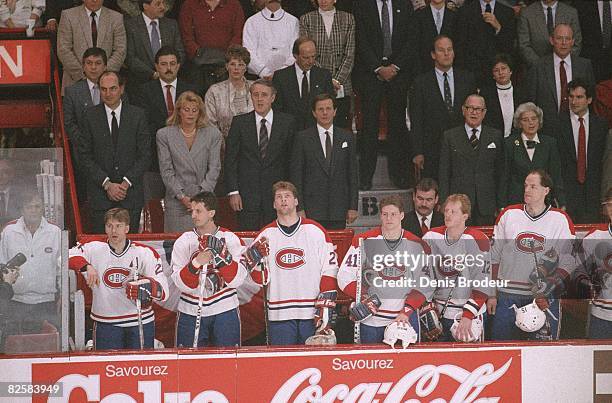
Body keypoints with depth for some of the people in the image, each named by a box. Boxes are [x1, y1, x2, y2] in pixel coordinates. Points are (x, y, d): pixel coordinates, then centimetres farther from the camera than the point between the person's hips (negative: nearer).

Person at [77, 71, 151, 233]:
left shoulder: (137, 115, 3)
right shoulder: (90, 115, 2)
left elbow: (145, 154, 2)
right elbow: (84, 155, 0)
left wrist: (126, 183, -8)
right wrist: (107, 184, -9)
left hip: (130, 191, 0)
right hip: (100, 193, 0)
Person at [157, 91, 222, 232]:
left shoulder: (213, 134, 8)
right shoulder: (164, 135, 7)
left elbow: (214, 168, 3)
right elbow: (166, 171, 2)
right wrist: (181, 196, -9)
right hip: (176, 203, 0)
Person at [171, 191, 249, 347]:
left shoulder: (231, 239, -1)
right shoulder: (183, 241, 1)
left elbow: (237, 280, -10)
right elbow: (181, 283, -8)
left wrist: (222, 256, -22)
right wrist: (196, 263, -24)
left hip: (225, 312, -1)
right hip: (191, 312, 1)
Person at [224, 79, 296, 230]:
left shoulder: (287, 122, 4)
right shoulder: (240, 122, 3)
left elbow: (292, 159, 6)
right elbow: (230, 160, 3)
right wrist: (233, 191, -5)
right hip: (247, 194, 0)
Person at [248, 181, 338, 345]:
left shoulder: (315, 231, 4)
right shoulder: (266, 235, 10)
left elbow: (329, 270, 2)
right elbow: (260, 279, 9)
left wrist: (325, 305, -6)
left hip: (312, 313, -1)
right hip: (279, 315, 1)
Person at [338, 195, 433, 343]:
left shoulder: (418, 246, 2)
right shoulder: (363, 241, -1)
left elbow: (424, 285, 2)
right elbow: (345, 277, -1)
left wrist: (406, 312, -9)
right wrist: (363, 299, -15)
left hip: (405, 318, 1)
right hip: (370, 319, -1)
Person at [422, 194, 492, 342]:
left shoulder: (478, 240, -10)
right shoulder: (430, 238, 2)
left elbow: (483, 284, -14)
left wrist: (467, 317, -19)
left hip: (471, 314, -4)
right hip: (438, 313, 4)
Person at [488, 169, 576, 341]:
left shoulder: (561, 219, 1)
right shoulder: (508, 214, 6)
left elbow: (568, 261, -2)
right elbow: (494, 257, 10)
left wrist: (550, 285, -17)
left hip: (544, 298, -1)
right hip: (507, 297, 2)